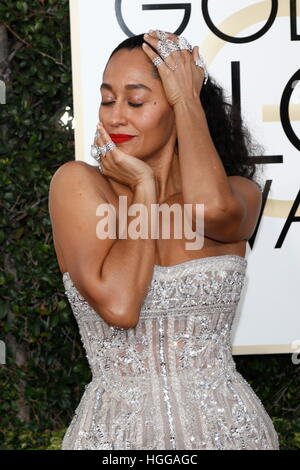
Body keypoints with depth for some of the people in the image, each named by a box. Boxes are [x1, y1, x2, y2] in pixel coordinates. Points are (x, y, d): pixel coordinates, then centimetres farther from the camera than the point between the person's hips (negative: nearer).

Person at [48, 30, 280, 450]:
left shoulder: (240, 194, 3)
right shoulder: (78, 183, -3)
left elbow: (213, 208, -22)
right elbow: (117, 304, -15)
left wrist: (187, 99, -9)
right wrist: (145, 188, -7)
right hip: (115, 430, -1)